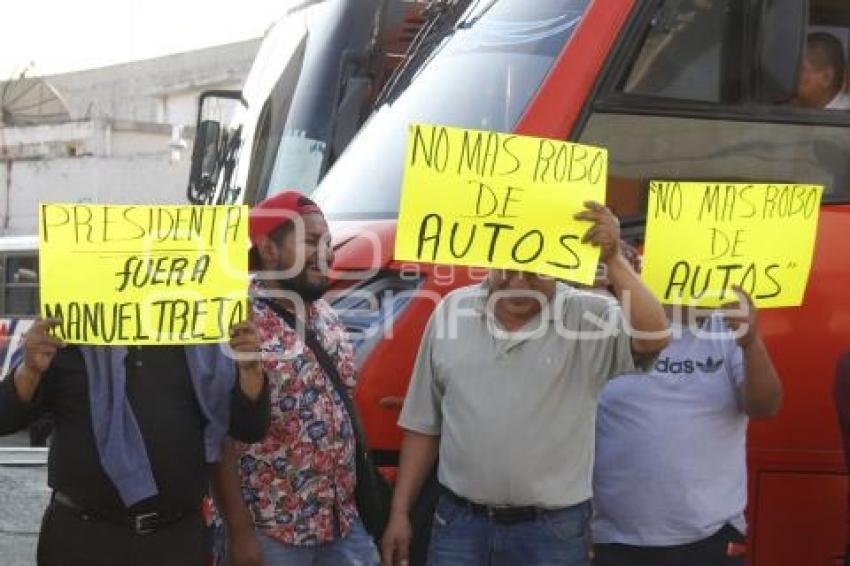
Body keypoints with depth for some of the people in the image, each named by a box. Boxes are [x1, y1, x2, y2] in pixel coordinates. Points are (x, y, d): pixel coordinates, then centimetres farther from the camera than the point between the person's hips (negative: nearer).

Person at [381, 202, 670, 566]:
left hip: (552, 531, -2)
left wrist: (612, 260, -31)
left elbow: (652, 339, -26)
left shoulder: (587, 316, -6)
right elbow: (424, 424, 9)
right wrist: (400, 513, 8)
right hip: (459, 522, 2)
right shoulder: (453, 310, 4)